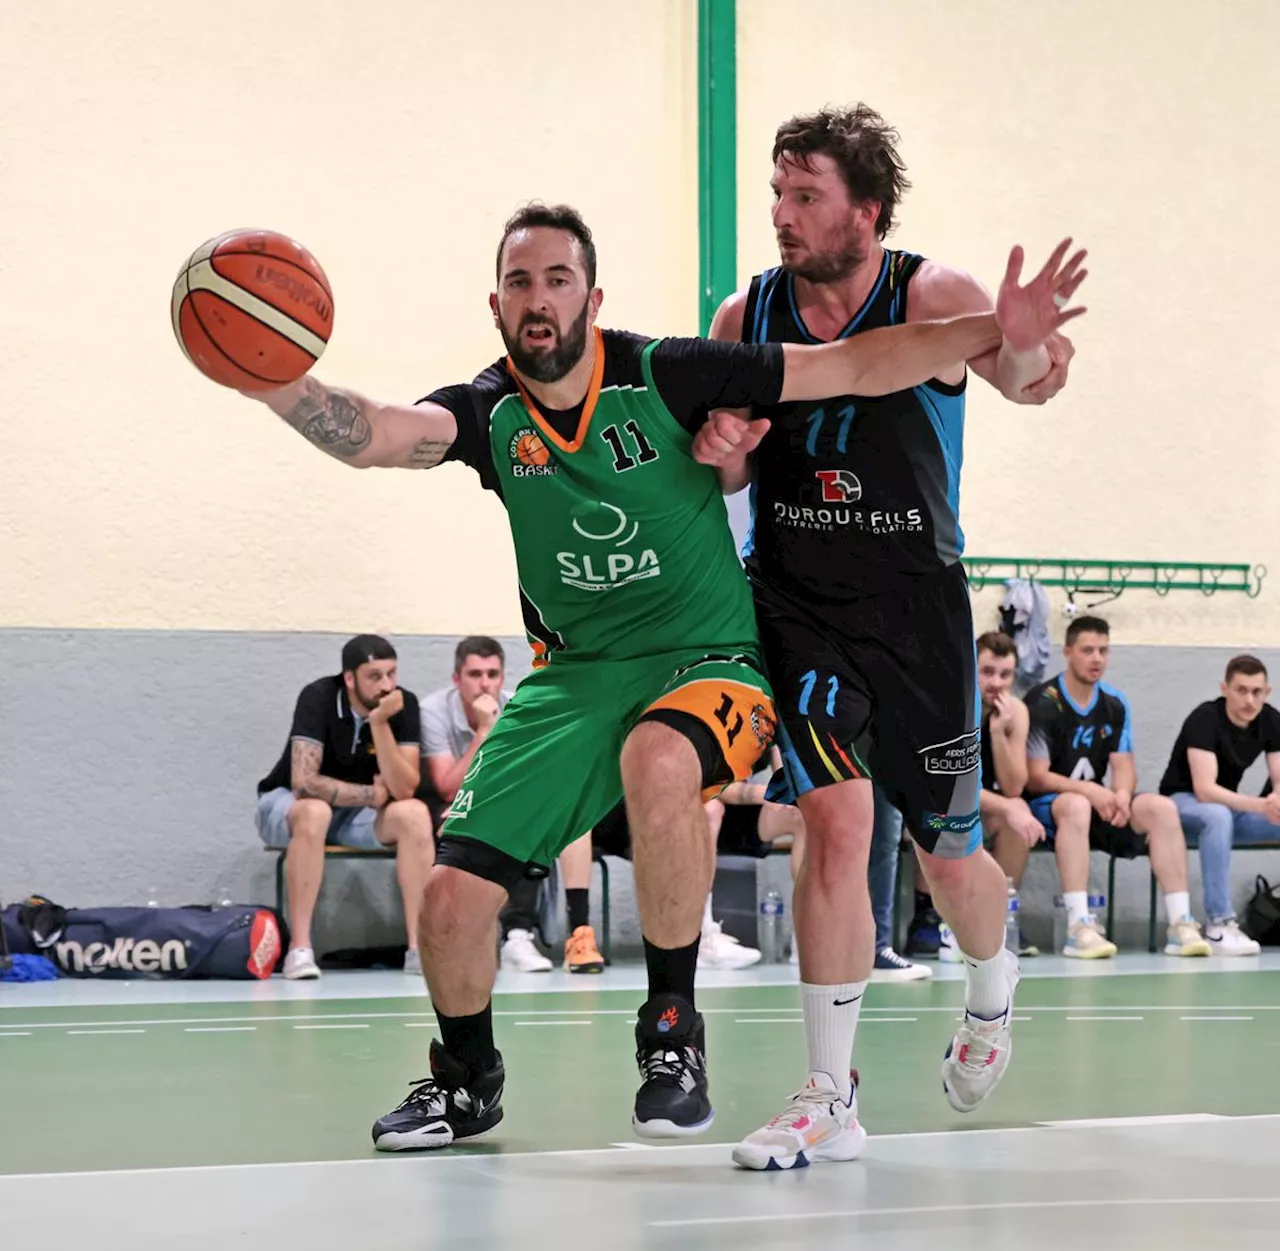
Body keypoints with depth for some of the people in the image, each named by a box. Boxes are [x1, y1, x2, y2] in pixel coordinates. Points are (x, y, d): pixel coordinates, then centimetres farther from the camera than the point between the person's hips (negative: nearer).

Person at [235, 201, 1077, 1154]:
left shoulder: (664, 376, -12)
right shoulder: (490, 413, -5)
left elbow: (854, 367, -10)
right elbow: (371, 435, -25)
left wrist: (995, 331, -19)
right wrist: (279, 385, -45)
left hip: (708, 662, -4)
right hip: (574, 673, 4)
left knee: (657, 762, -40)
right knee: (453, 893, -7)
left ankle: (673, 1028, -20)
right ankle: (468, 1080, 24)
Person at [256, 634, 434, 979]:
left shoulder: (404, 704, -14)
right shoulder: (318, 698, -24)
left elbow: (403, 789, -22)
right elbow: (304, 782, -32)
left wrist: (379, 723, -32)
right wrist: (372, 794, -20)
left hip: (357, 813, 4)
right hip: (289, 804, -4)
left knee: (415, 814, -24)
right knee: (314, 812, -38)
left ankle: (419, 946, -25)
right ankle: (299, 949, -35)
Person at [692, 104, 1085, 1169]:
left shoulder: (931, 298, -11)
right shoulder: (747, 315, -1)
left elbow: (1030, 383, -29)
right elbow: (724, 469, 11)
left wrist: (1022, 347, -54)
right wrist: (722, 454, -14)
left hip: (916, 603, -1)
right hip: (796, 602, 1)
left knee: (948, 848, 9)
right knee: (837, 818, -16)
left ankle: (991, 993, 44)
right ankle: (830, 1100, -9)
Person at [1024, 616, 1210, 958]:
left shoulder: (1115, 704, 9)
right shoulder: (1042, 703, -10)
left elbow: (1124, 767, 5)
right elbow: (1034, 777, -15)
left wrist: (1121, 795, -19)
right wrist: (1091, 792, -26)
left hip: (1097, 805, 6)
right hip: (1047, 806, -6)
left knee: (1163, 807, -18)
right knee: (1076, 805, -39)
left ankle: (1181, 924, -23)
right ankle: (1078, 927, -46)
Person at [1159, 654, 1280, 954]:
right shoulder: (1205, 718, -24)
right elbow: (1204, 789, -34)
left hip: (1227, 804, 6)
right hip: (1182, 801, -6)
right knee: (1218, 815, -40)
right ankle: (1219, 924, -38)